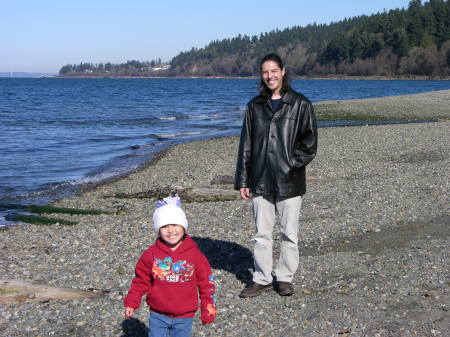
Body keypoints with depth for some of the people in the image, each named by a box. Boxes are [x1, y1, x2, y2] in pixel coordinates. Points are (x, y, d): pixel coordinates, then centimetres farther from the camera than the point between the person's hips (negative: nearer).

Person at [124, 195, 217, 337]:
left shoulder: (195, 255, -6)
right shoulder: (151, 254, -4)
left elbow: (206, 282, 1)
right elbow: (141, 280, 6)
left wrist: (208, 310, 3)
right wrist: (131, 303, 1)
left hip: (184, 317, -1)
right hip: (158, 316, 1)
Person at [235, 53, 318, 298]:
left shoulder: (300, 105, 1)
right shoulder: (255, 106, 9)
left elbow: (309, 143, 0)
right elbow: (246, 145, 10)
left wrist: (291, 164, -12)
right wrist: (243, 180, 6)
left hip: (289, 182, -2)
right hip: (260, 182, 3)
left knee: (289, 234, 5)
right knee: (261, 234, 7)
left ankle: (284, 277, 19)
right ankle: (262, 278, 18)